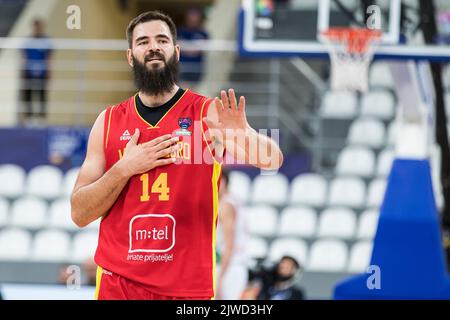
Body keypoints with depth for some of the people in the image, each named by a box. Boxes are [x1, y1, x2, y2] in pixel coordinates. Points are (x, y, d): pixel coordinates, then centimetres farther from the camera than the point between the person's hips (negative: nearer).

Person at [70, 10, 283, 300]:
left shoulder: (210, 113, -2)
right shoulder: (109, 122, 4)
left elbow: (273, 159, -17)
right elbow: (79, 214, 3)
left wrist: (243, 139, -37)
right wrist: (125, 168, -12)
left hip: (189, 287, -1)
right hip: (118, 283, 1)